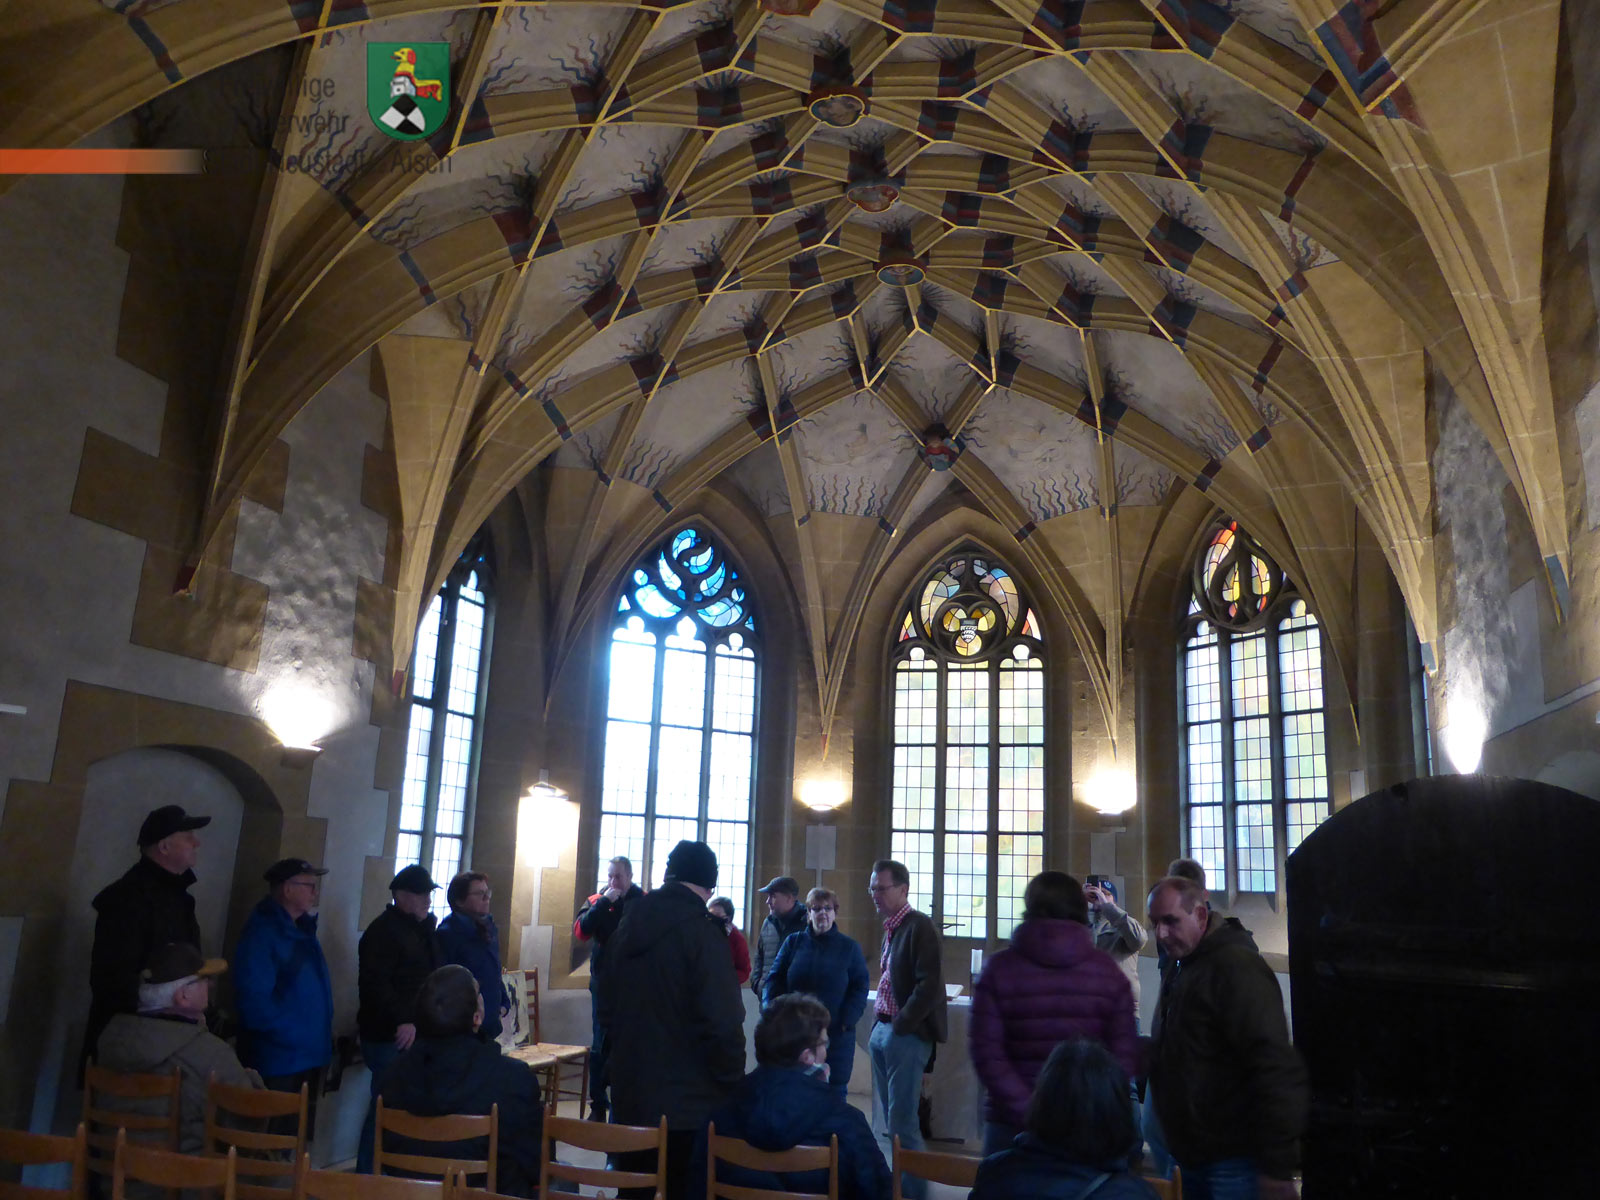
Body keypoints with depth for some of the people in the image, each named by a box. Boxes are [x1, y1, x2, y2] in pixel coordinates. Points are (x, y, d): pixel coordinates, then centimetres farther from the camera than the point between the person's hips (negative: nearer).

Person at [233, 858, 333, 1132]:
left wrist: (322, 1034, 13)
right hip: (278, 1061, -9)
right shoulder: (261, 932, -17)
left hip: (308, 1057, 9)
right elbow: (255, 999, -25)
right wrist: (292, 1035, -21)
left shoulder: (302, 929, 12)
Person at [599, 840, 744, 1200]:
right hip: (689, 1103, -7)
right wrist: (733, 1086, -8)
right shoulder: (702, 932, -15)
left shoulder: (626, 928, 8)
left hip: (630, 1096, 7)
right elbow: (721, 1023, -20)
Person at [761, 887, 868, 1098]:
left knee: (835, 1089, 4)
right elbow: (774, 980, 6)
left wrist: (846, 1021, -11)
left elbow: (860, 988, 1)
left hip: (836, 1034, -1)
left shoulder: (850, 947, 4)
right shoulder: (793, 942, 8)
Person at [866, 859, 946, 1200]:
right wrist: (882, 1026, 9)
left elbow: (930, 987, -20)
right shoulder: (891, 928, 12)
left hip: (906, 1034, -8)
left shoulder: (919, 927, -14)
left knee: (902, 1121, -3)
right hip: (883, 1031, 8)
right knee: (890, 1119, 14)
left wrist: (900, 1027, -16)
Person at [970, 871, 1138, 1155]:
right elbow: (1125, 1056, -5)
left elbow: (986, 1052, -11)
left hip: (1013, 1123, -1)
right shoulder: (1108, 971, 0)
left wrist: (1026, 1111, -12)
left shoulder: (999, 968, -4)